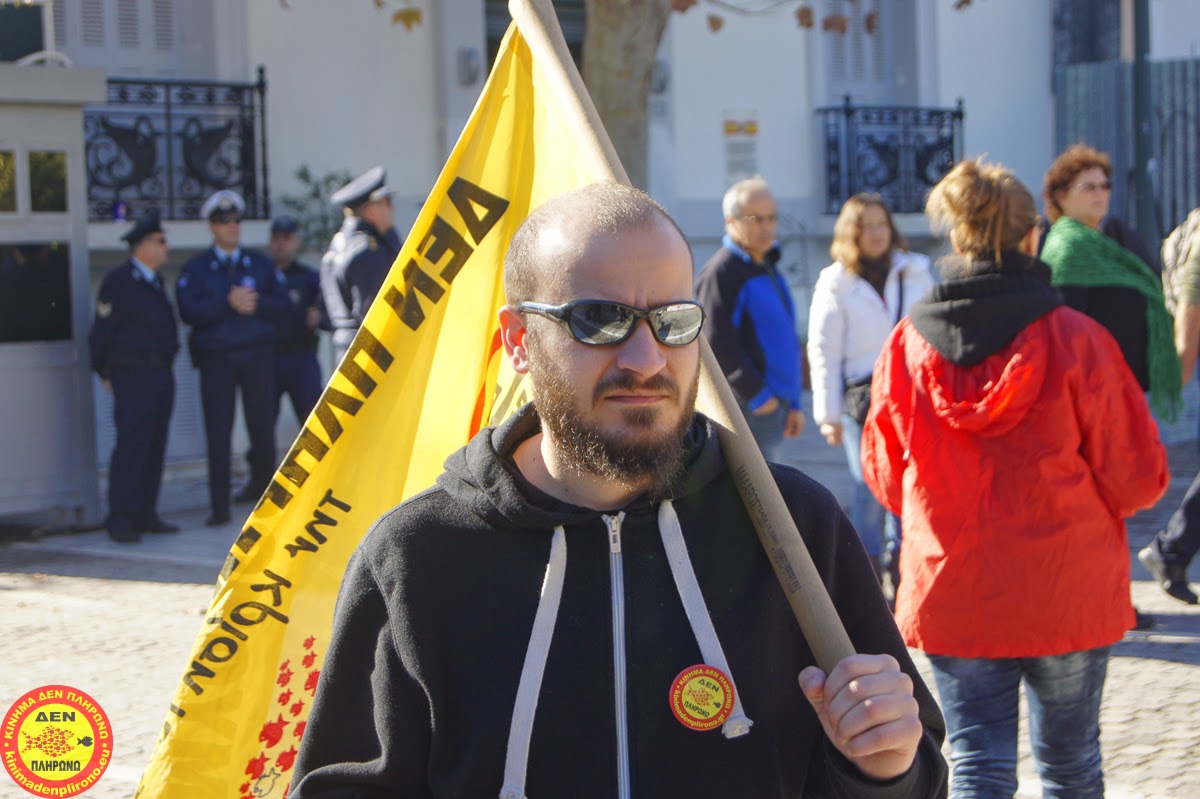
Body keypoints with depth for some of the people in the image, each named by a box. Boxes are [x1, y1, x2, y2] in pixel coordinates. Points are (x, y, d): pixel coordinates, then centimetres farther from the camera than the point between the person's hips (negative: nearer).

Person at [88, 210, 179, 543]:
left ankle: (145, 514, 14)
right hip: (133, 376, -8)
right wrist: (105, 372, -4)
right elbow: (101, 332, -8)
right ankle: (120, 519, -8)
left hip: (161, 375, 8)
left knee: (154, 447, 9)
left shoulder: (154, 281, 17)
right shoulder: (119, 281, -9)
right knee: (132, 446, -10)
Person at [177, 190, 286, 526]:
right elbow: (189, 311, -10)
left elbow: (281, 305, 4)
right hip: (216, 357, -2)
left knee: (262, 426, 3)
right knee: (218, 432, -4)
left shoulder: (260, 263, 12)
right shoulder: (195, 268, 5)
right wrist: (228, 303, -19)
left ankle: (262, 483, 29)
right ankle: (219, 507, 0)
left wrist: (255, 304, -14)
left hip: (258, 356, 2)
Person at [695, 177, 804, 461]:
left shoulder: (768, 269, 19)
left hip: (773, 403, 10)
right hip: (745, 406, -10)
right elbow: (716, 345, -18)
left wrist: (793, 403, 19)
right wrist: (756, 395, -17)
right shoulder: (720, 273, -11)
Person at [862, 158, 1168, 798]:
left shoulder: (909, 343, -6)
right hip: (1068, 595, -1)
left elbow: (885, 476, 5)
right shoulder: (1075, 340, -13)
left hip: (951, 594, 1)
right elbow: (1138, 478, -7)